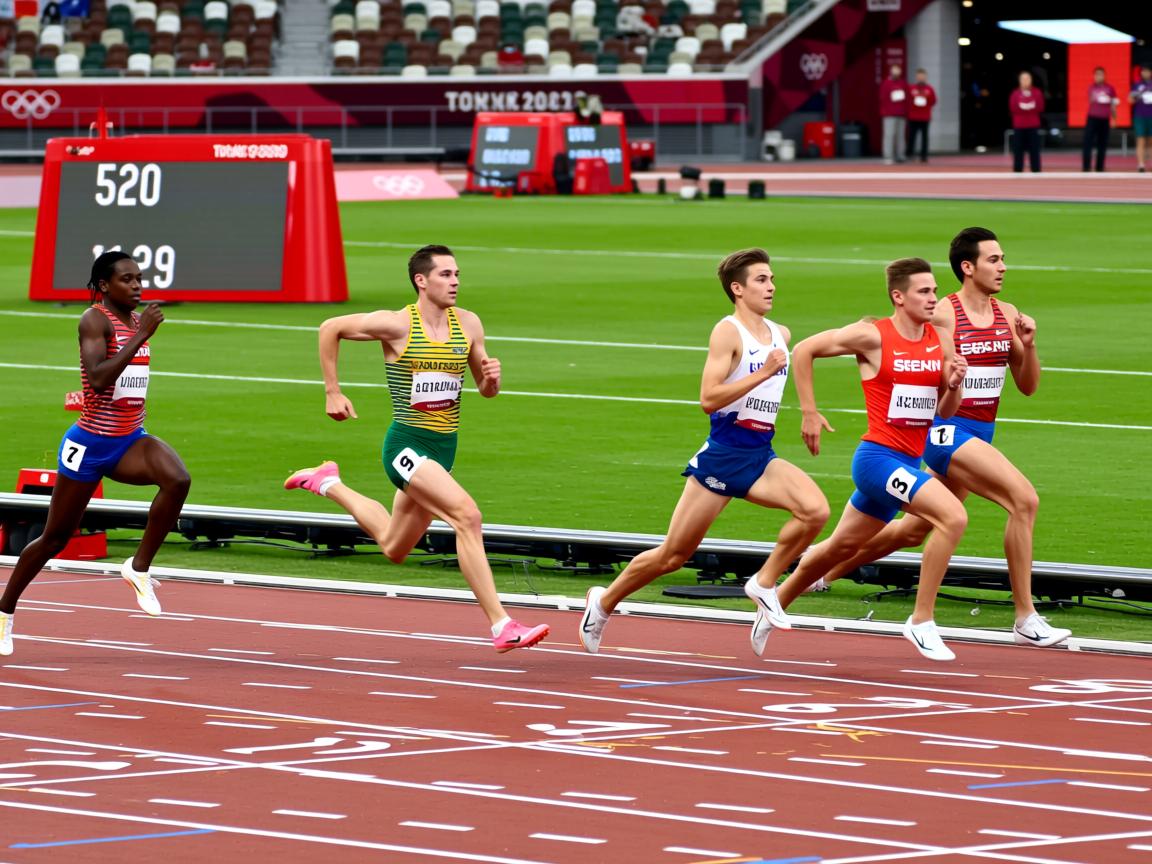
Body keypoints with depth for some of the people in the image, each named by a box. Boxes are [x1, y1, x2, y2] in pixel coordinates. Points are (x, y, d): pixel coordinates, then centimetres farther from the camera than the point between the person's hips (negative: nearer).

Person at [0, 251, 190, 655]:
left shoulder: (137, 320, 9)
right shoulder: (95, 320, -14)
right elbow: (98, 379, -30)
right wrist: (141, 336, -31)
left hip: (130, 441, 6)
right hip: (89, 444, -6)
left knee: (178, 479, -26)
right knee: (56, 537, 6)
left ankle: (139, 568, -13)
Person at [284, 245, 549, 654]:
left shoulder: (468, 324, 4)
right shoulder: (396, 325, -11)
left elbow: (486, 391, 14)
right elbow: (330, 328, 1)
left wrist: (492, 378, -10)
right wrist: (332, 393, 0)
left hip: (444, 448, 7)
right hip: (407, 446, -7)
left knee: (393, 549, 22)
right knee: (467, 515, -26)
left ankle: (328, 483, 44)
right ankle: (501, 626, -27)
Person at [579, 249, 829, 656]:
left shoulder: (781, 335, 11)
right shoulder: (728, 332, -12)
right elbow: (708, 399, -21)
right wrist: (764, 373, -24)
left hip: (760, 457, 6)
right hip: (722, 454, -6)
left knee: (815, 509, -22)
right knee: (673, 556, 2)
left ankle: (764, 584, -6)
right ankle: (604, 601, 24)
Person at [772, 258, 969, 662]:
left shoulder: (940, 344, 6)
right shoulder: (873, 336, -11)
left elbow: (945, 412, 13)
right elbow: (803, 351, -4)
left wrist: (954, 385, -9)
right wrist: (809, 412, -6)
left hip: (908, 463, 7)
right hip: (878, 457, -7)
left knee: (842, 545, 20)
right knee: (953, 516, -23)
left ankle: (774, 604, 40)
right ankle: (921, 621, -16)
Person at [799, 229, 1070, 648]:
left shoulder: (1007, 315, 8)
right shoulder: (941, 316, -12)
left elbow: (1028, 386, 11)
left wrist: (1028, 345, -7)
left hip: (980, 434, 8)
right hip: (946, 431, -8)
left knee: (914, 530, 19)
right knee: (1024, 499, -23)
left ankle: (827, 569, 39)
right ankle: (1026, 620, -19)